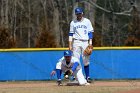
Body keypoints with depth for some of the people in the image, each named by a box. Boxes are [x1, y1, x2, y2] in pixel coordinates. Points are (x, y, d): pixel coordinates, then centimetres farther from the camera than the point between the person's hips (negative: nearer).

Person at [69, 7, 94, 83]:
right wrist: (70, 45, 0)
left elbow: (90, 32, 6)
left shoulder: (87, 21, 8)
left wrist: (90, 43, -4)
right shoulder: (73, 23, 8)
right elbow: (71, 34, 8)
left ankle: (87, 77, 5)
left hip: (85, 42, 0)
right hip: (76, 42, 0)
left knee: (86, 61, 0)